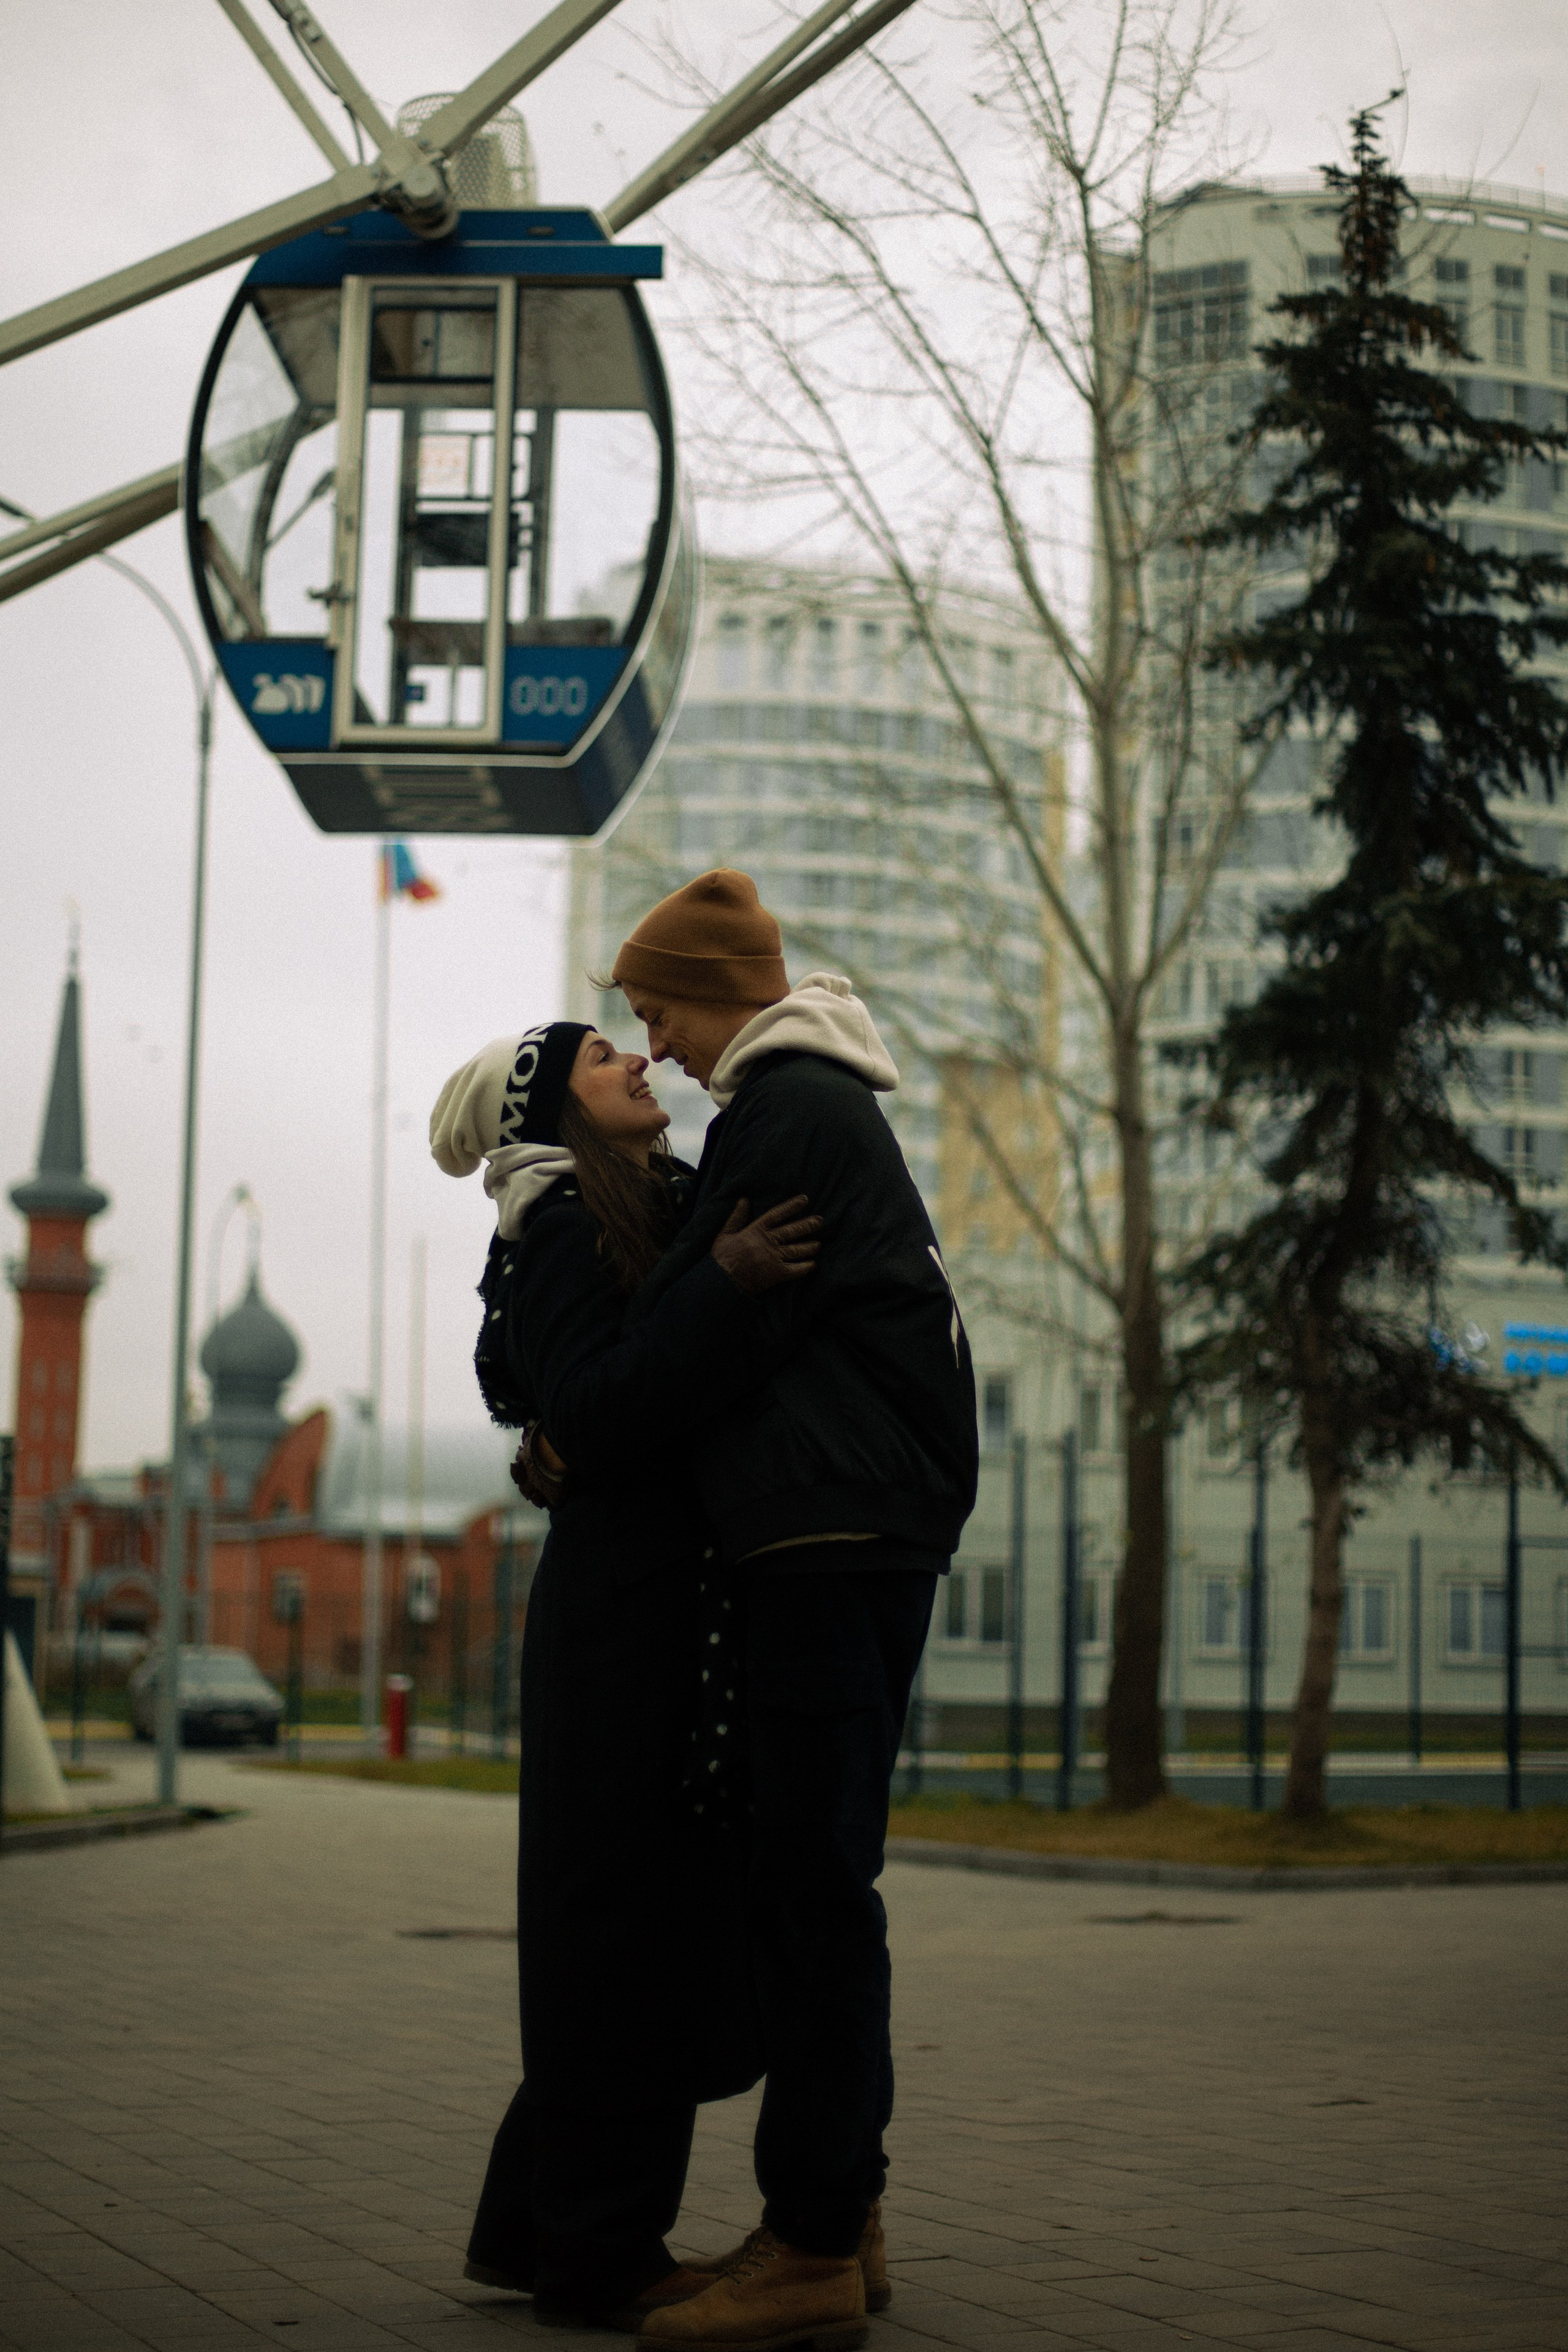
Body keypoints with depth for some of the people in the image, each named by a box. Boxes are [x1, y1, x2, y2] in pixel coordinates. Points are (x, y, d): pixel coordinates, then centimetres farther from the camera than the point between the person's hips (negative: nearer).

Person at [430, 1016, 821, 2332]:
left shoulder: (671, 1211, 19)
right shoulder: (565, 1229, -8)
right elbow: (594, 1410, -21)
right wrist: (726, 1288, -28)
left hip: (678, 1617, 9)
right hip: (625, 1616, -9)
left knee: (674, 1918, 12)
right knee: (626, 1916, -5)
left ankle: (538, 2227, 21)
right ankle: (597, 2257, 2)